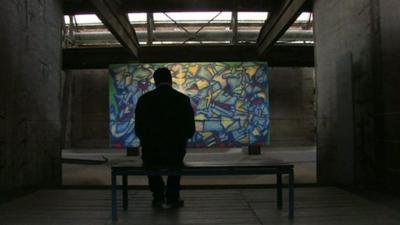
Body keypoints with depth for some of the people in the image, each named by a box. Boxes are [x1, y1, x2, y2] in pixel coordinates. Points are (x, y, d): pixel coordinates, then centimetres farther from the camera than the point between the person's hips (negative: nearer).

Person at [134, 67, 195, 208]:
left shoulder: (144, 99, -3)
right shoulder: (183, 99, -3)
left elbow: (138, 130, 2)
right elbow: (190, 131, 1)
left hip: (151, 155, 0)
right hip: (176, 154, 1)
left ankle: (158, 198, 31)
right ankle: (172, 199, 30)